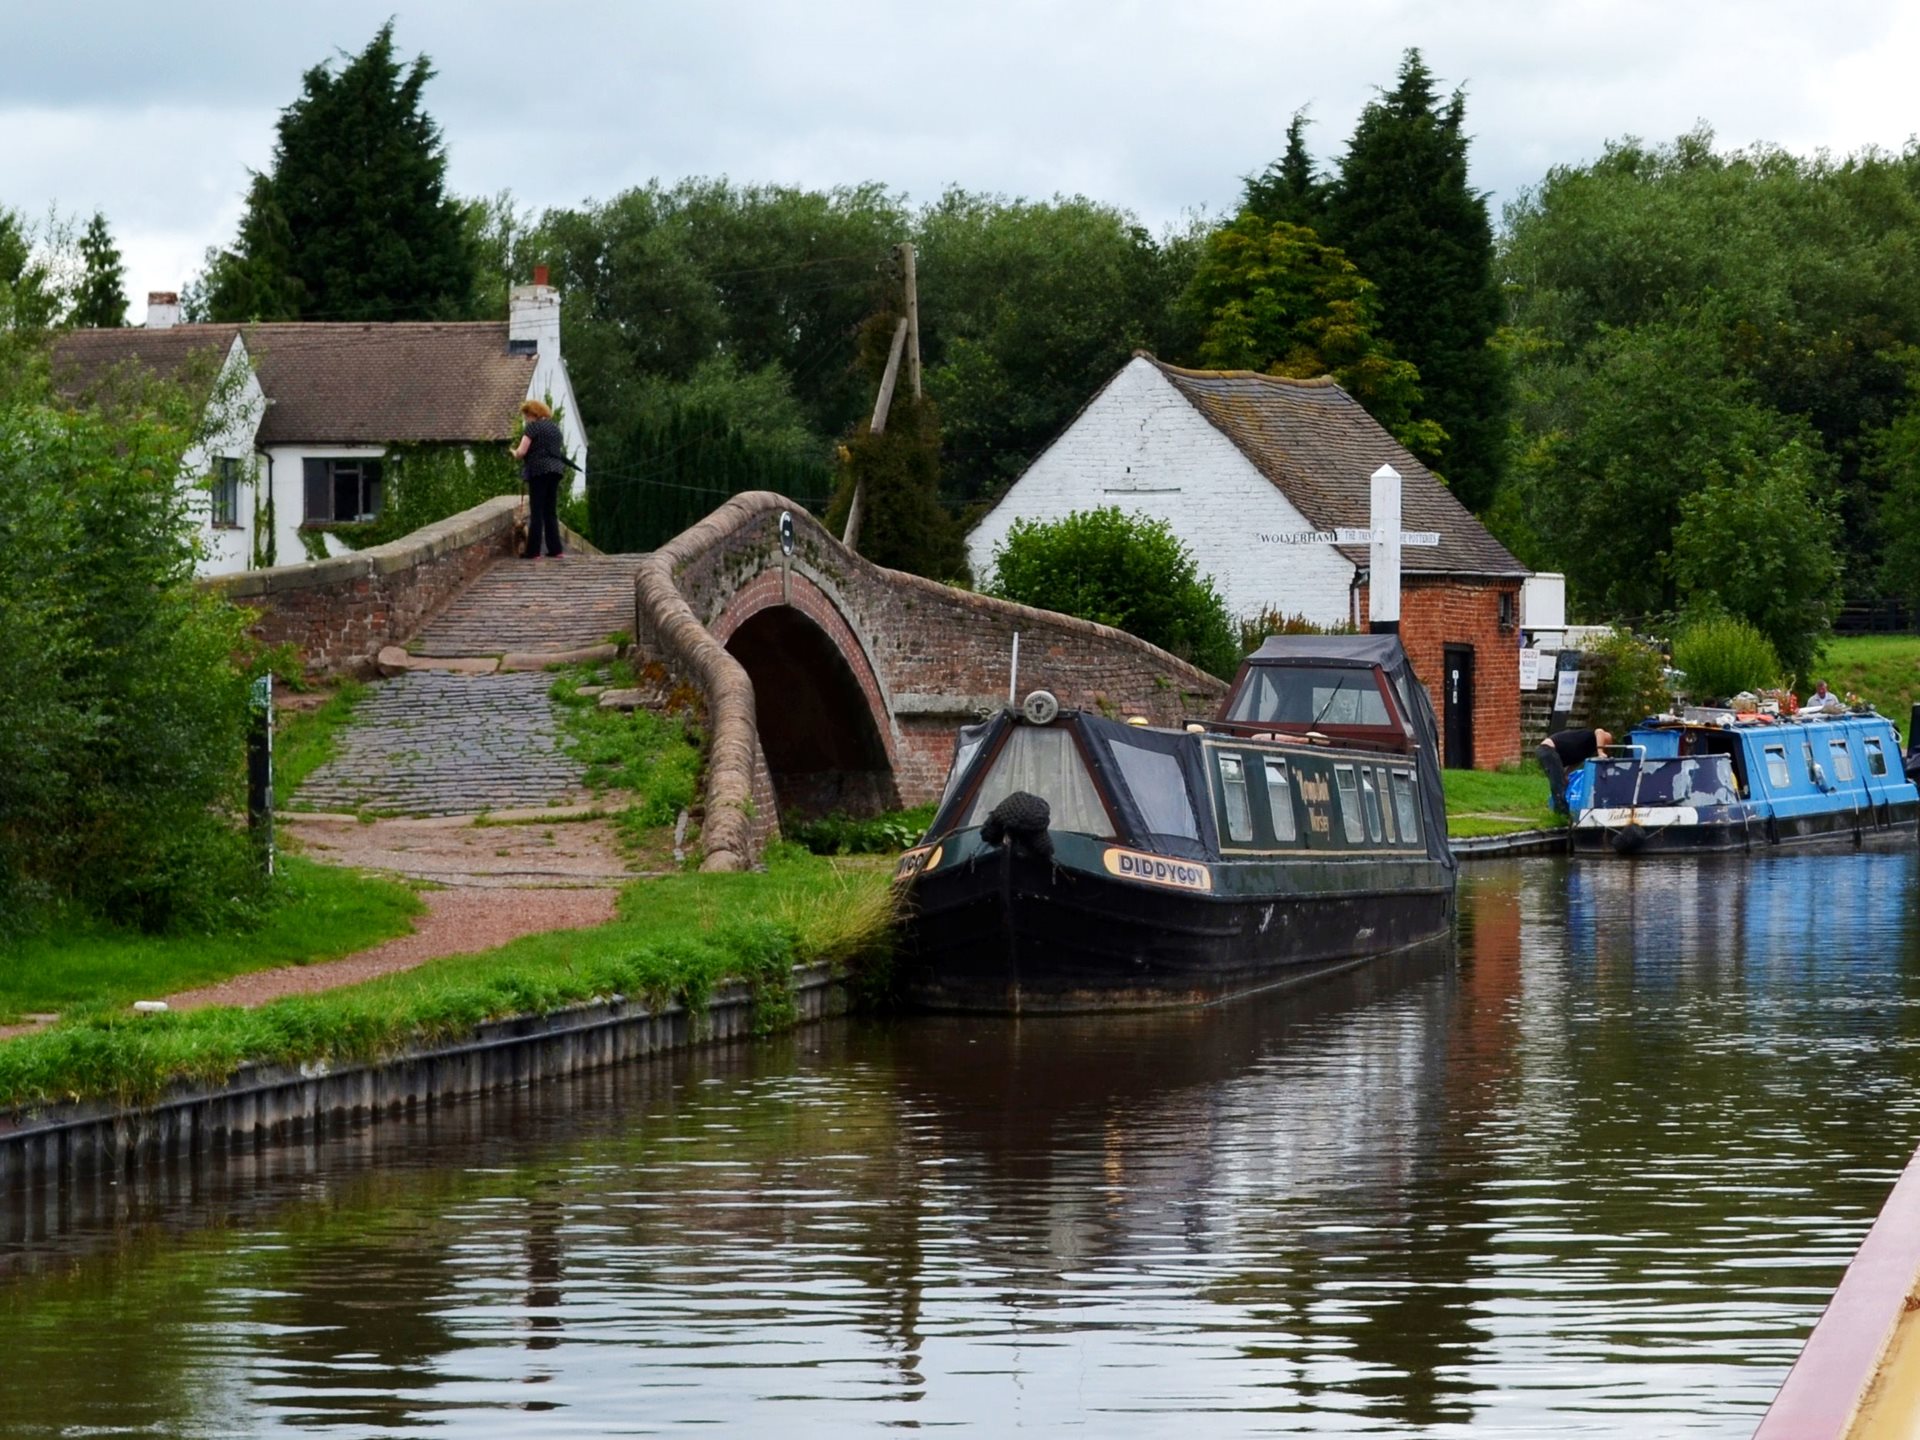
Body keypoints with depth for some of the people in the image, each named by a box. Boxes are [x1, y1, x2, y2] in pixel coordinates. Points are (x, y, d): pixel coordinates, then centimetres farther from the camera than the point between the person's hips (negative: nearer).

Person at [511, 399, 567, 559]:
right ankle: (555, 549, 8)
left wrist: (514, 453, 8)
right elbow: (562, 448, 23)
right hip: (555, 469, 7)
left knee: (537, 512, -4)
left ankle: (533, 551, -3)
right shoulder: (554, 427, 17)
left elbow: (521, 452, -13)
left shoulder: (533, 427, -7)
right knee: (551, 511, 11)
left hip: (538, 470, -7)